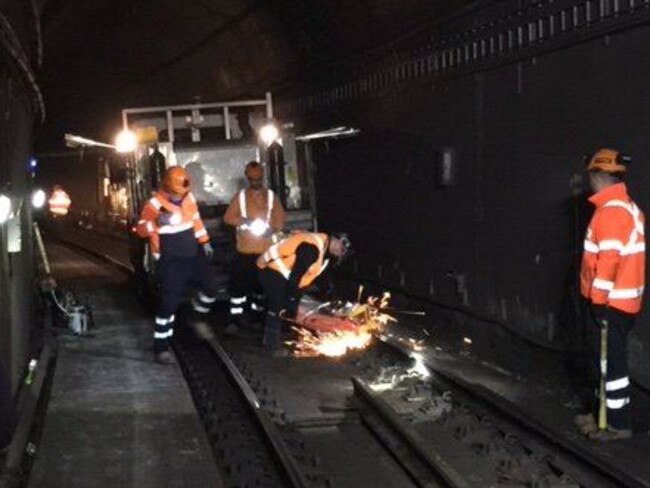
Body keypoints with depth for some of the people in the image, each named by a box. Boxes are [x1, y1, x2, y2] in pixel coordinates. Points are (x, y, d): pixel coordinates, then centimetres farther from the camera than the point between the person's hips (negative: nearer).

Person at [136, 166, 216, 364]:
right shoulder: (155, 204, -17)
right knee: (169, 302, -9)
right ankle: (161, 348, -1)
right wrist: (157, 223, -45)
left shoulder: (188, 197, 4)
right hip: (170, 262, -6)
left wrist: (204, 241, 20)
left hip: (192, 256, 7)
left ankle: (200, 305, 52)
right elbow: (141, 229, -26)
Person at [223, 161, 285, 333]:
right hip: (244, 249, -1)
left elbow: (280, 219, 3)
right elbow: (228, 217, -3)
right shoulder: (240, 196, 3)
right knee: (238, 283, -6)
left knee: (261, 283, 12)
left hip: (266, 250, 1)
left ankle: (257, 315, 25)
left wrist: (272, 229, -17)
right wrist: (244, 221, -20)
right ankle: (235, 319, -1)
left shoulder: (271, 196, 6)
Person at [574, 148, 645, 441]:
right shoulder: (628, 207, 14)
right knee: (605, 360, 18)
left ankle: (617, 424, 3)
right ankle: (602, 413, 27)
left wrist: (598, 297, -19)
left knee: (611, 361, -3)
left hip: (611, 302, -10)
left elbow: (609, 258, -23)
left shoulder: (611, 210, -18)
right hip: (621, 299, 10)